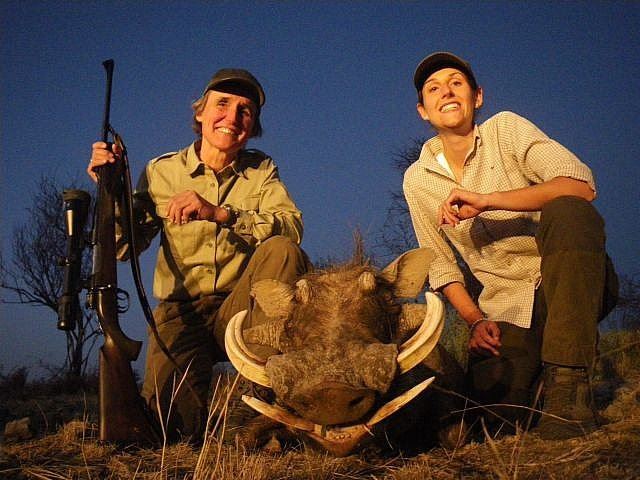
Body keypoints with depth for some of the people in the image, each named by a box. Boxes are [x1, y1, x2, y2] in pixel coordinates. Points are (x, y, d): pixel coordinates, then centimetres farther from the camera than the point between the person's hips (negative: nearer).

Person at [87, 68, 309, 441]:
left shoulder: (261, 171, 4)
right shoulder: (161, 171, 4)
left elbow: (292, 227, -15)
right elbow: (126, 248, 2)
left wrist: (218, 213, -27)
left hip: (239, 311, 1)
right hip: (180, 312, -1)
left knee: (283, 251, -28)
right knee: (169, 417, -24)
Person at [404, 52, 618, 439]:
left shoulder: (506, 129, -5)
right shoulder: (417, 180, 5)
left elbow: (581, 185, -22)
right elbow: (441, 265, 11)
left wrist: (486, 200, -30)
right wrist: (475, 320, -6)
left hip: (571, 281, -2)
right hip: (504, 308, 2)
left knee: (568, 212, -34)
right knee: (494, 416, -21)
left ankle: (568, 387, -30)